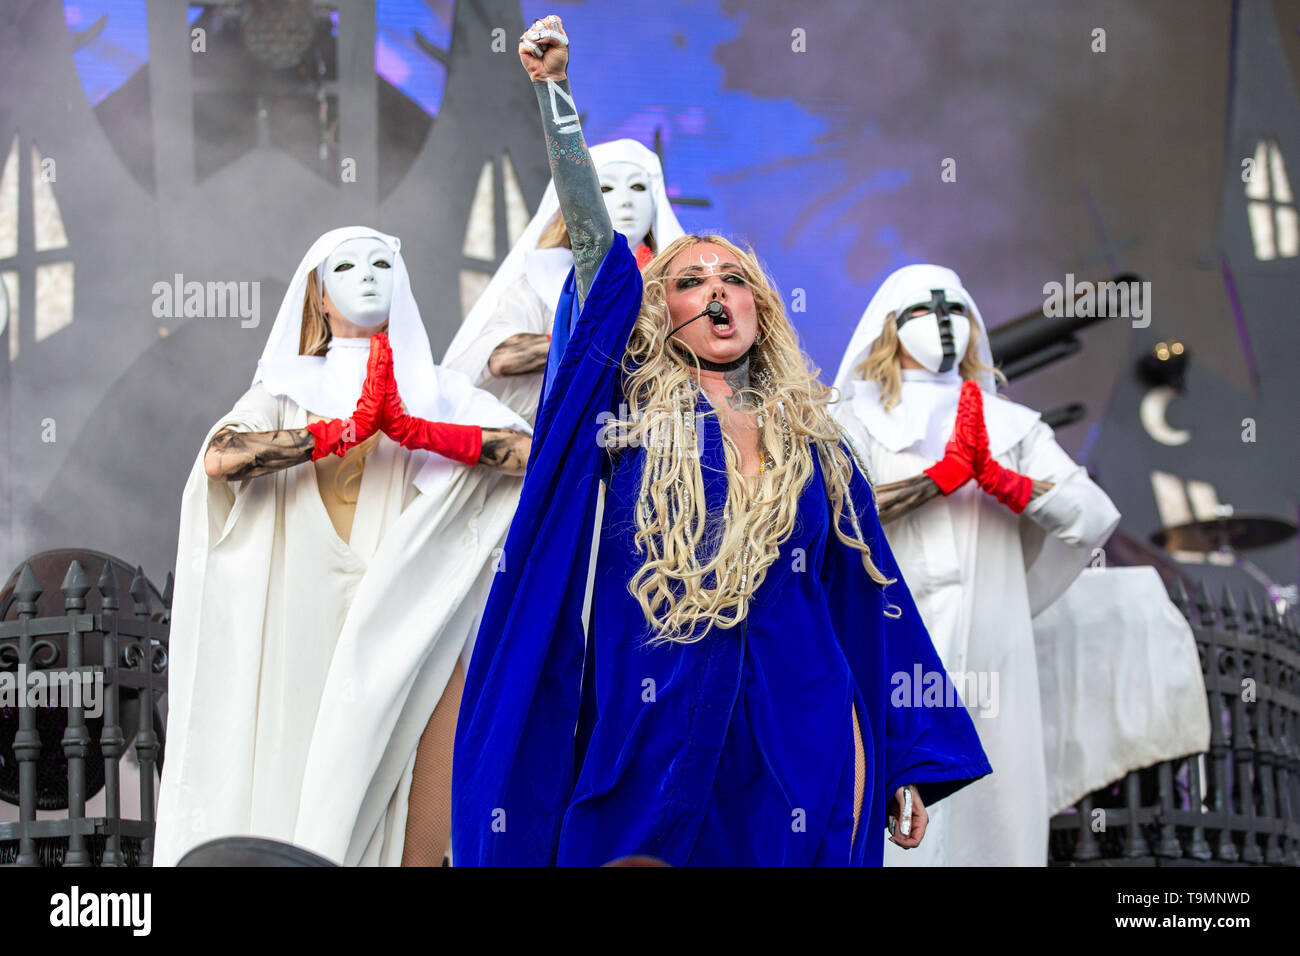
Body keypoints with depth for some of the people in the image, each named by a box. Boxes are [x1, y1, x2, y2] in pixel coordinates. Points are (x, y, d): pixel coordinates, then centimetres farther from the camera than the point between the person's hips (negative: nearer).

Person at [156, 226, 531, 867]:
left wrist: (412, 429, -11)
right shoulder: (287, 392, 11)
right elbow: (219, 459, -10)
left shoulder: (438, 393, 12)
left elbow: (536, 453, -4)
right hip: (312, 643, -1)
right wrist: (349, 429, -12)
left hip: (413, 636, 1)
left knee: (418, 838, -4)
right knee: (309, 818, -5)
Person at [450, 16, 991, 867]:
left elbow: (870, 605, 12)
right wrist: (554, 88, -6)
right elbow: (592, 234, 0)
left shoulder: (811, 443, 12)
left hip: (794, 754, 2)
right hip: (651, 735, -1)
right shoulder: (633, 402, 7)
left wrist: (907, 767, 9)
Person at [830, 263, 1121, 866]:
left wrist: (998, 479, -10)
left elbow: (1095, 516, 4)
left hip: (989, 654, 3)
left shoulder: (1011, 425, 18)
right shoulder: (855, 418, 11)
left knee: (994, 811, -3)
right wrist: (942, 475, -13)